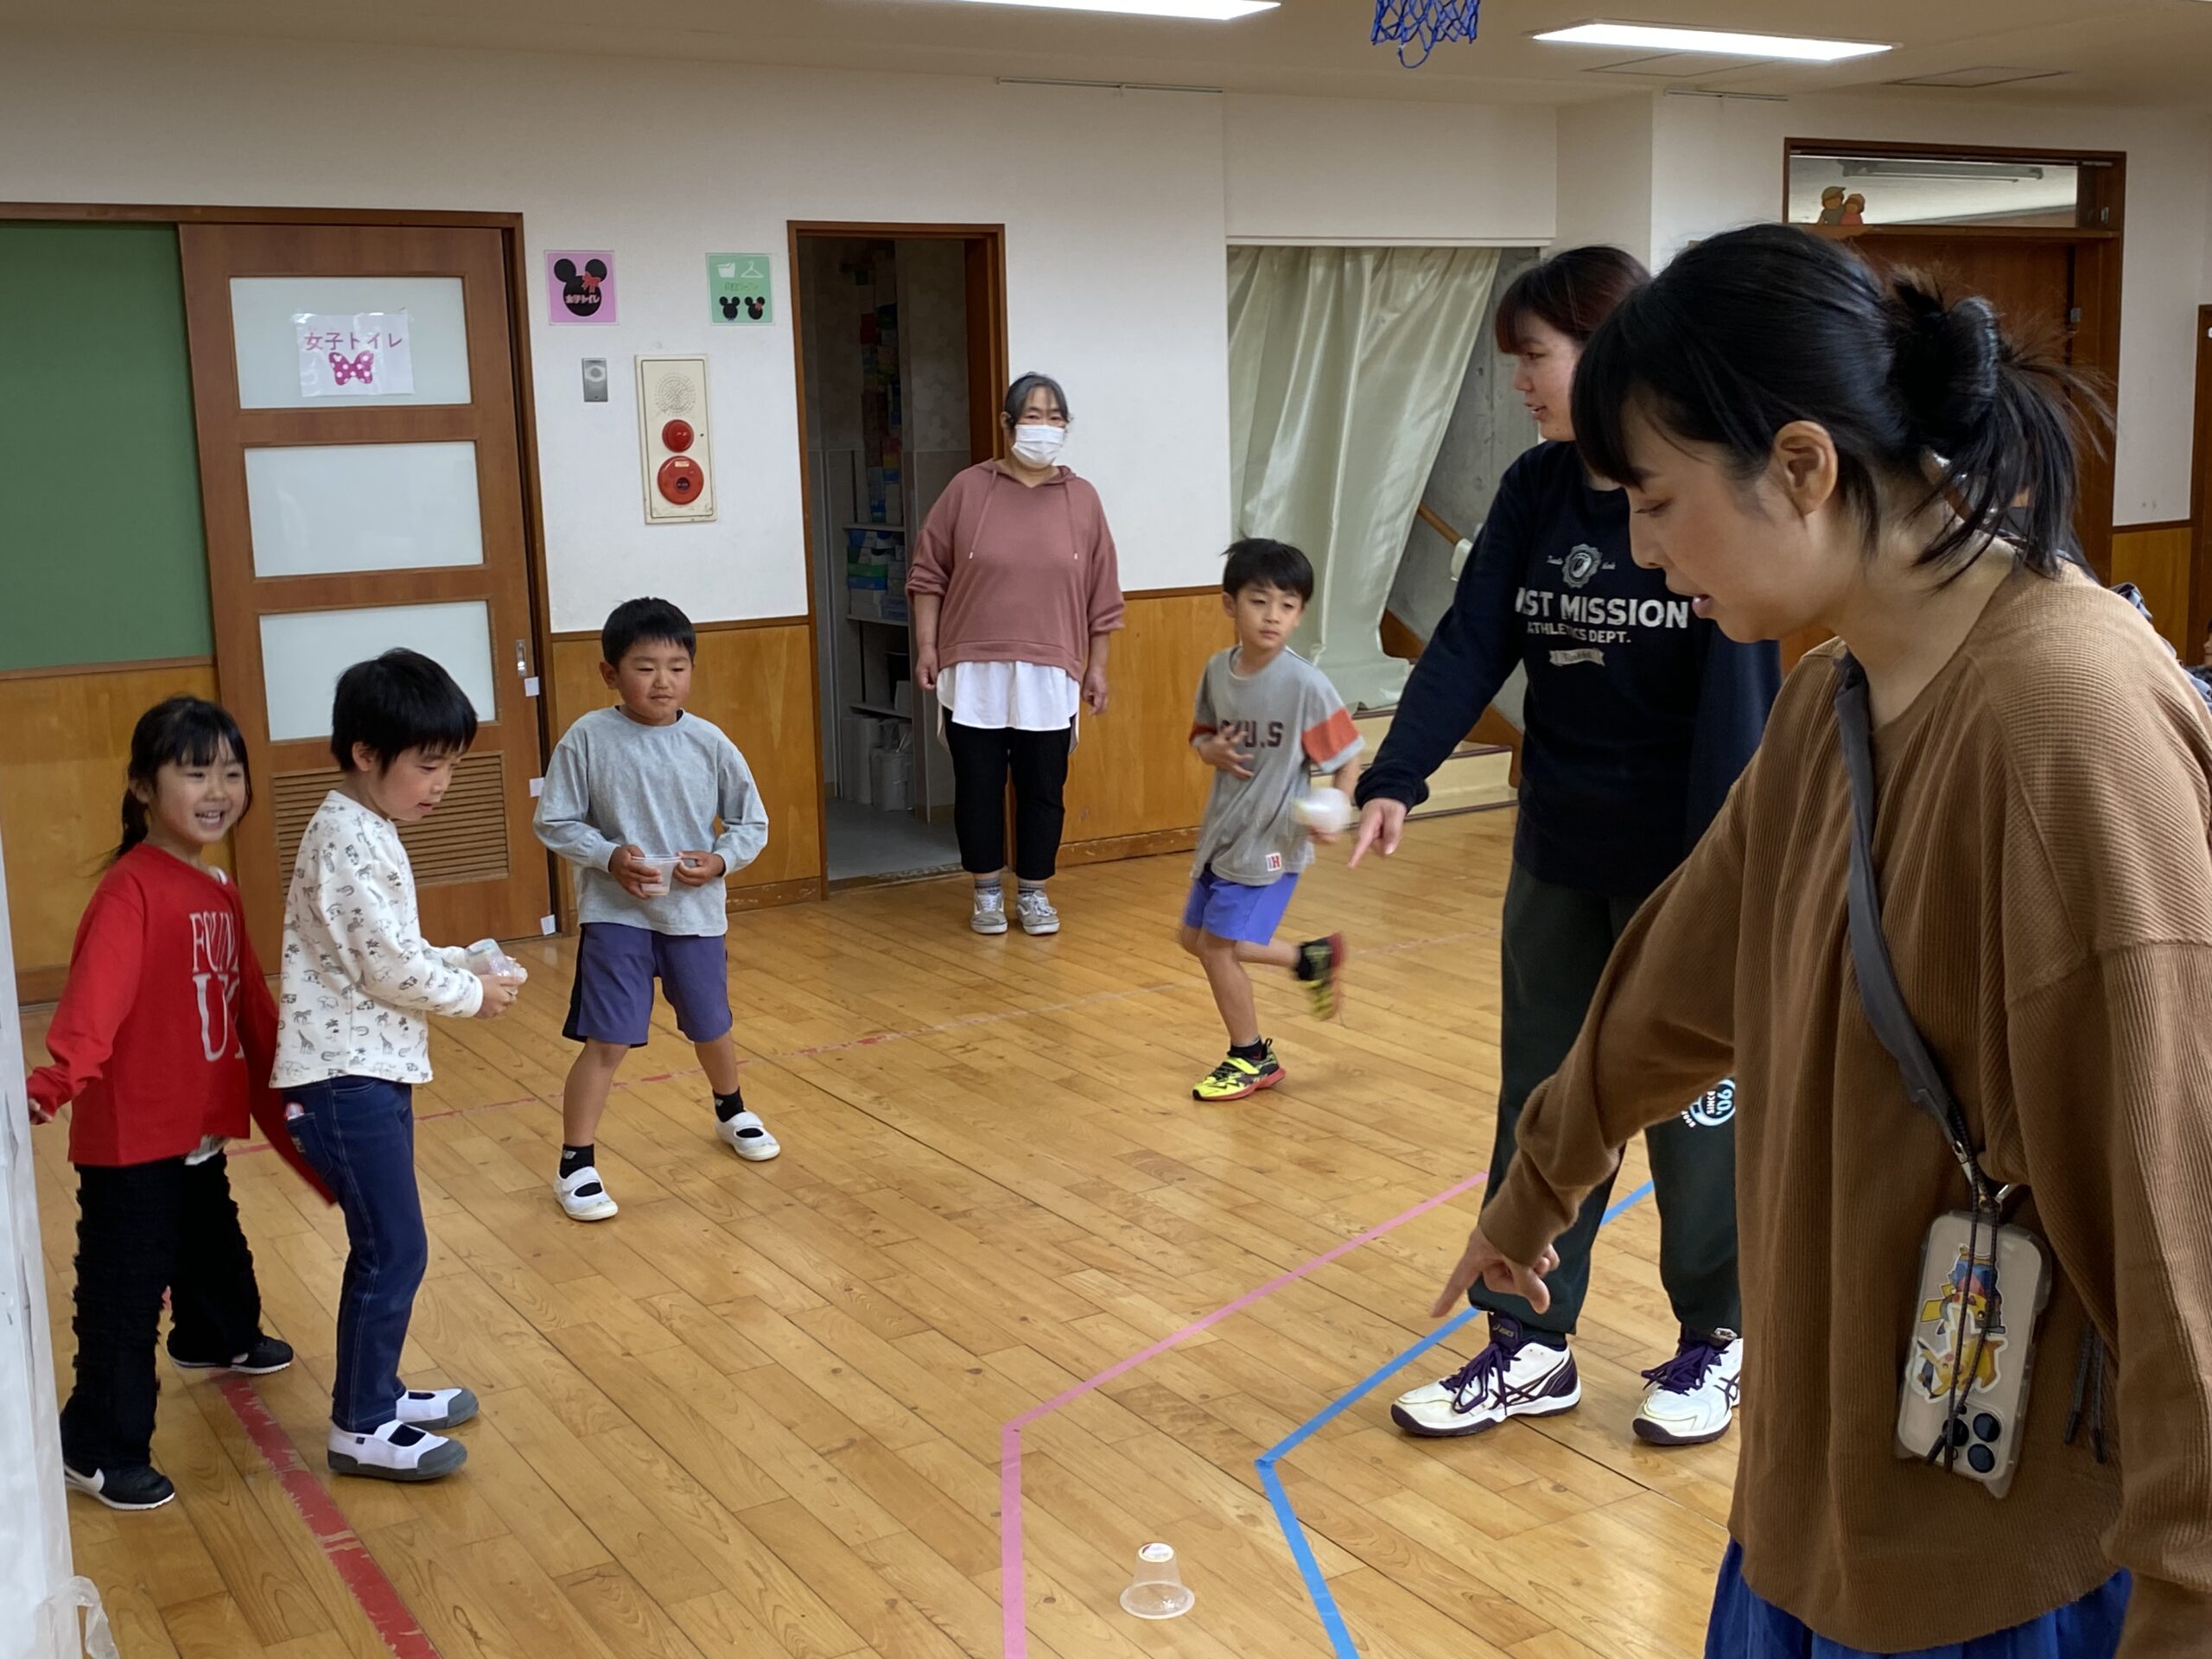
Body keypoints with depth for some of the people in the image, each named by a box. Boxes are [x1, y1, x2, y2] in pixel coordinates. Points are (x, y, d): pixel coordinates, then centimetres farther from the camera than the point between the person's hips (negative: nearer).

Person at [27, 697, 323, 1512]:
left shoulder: (219, 887, 7)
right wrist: (57, 1080, -49)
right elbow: (96, 995, -34)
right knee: (125, 1293, -1)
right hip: (130, 1137, -9)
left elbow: (248, 1002, 13)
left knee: (215, 1247, 31)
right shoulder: (131, 889, -21)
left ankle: (221, 1339, 57)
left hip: (199, 1125, 9)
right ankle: (98, 1449, 12)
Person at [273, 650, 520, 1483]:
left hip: (373, 1070, 10)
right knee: (394, 1251, -4)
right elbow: (389, 966, -21)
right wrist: (469, 996, -6)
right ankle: (361, 1428, 7)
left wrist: (463, 962, 7)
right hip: (346, 1078, -10)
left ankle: (377, 1391, 30)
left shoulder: (367, 830, 12)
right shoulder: (347, 838, -19)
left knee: (386, 1246, 17)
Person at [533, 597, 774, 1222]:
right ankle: (576, 1164, 6)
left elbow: (752, 822, 4)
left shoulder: (709, 743, -6)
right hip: (614, 915, -3)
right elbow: (554, 822, -5)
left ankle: (732, 1111, 49)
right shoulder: (588, 739, -11)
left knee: (711, 1030, 20)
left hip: (696, 914, 3)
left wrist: (720, 860, -14)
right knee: (607, 1042, -6)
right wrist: (610, 857, -19)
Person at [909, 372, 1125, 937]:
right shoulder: (968, 489, 1)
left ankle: (1034, 894, 21)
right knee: (978, 788, 7)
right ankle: (988, 893, 21)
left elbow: (1101, 596, 7)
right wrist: (926, 647, -2)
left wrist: (1097, 667, 5)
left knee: (1043, 789, 7)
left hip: (1048, 676, 1)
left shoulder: (1082, 499, 4)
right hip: (974, 673, -1)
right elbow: (929, 574, 4)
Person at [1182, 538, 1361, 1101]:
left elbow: (1347, 760, -14)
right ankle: (1313, 959, 35)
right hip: (1221, 832, 7)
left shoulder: (1305, 685, -20)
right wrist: (1212, 750, -11)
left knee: (1218, 944, -6)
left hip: (1271, 841, -7)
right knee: (1196, 938, 16)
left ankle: (1251, 1059, 16)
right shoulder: (1218, 670, -2)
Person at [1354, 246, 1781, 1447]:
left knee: (1693, 1096, 9)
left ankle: (1714, 1340, 28)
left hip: (1683, 853, -5)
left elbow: (1739, 680, -17)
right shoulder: (1535, 489, 3)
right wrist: (1396, 779, -15)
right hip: (1557, 853, 6)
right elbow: (1471, 639, -3)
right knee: (1540, 1099, 11)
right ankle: (1530, 1348, 24)